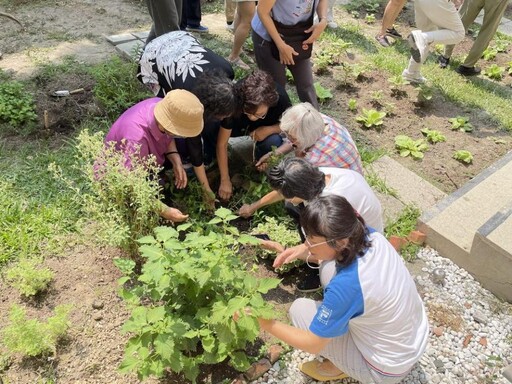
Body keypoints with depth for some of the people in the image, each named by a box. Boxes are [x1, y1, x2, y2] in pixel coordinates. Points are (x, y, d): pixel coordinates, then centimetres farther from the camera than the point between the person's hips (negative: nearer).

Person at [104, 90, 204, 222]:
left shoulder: (162, 106, -25)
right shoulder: (136, 139, -45)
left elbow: (167, 137, -2)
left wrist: (176, 162, -18)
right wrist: (164, 211, -35)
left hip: (146, 160, 6)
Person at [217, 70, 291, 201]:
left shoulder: (280, 98, -36)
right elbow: (222, 144, -29)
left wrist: (267, 130, -36)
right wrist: (225, 180, -26)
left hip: (266, 127, 0)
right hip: (239, 125, 0)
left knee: (273, 142, -34)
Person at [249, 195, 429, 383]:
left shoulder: (346, 286, -37)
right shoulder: (370, 235, -19)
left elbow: (313, 344, -21)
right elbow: (338, 254, 6)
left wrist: (264, 322, -13)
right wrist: (303, 251, -11)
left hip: (387, 368, -6)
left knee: (299, 309, -4)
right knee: (329, 268, 1)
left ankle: (338, 366, 18)